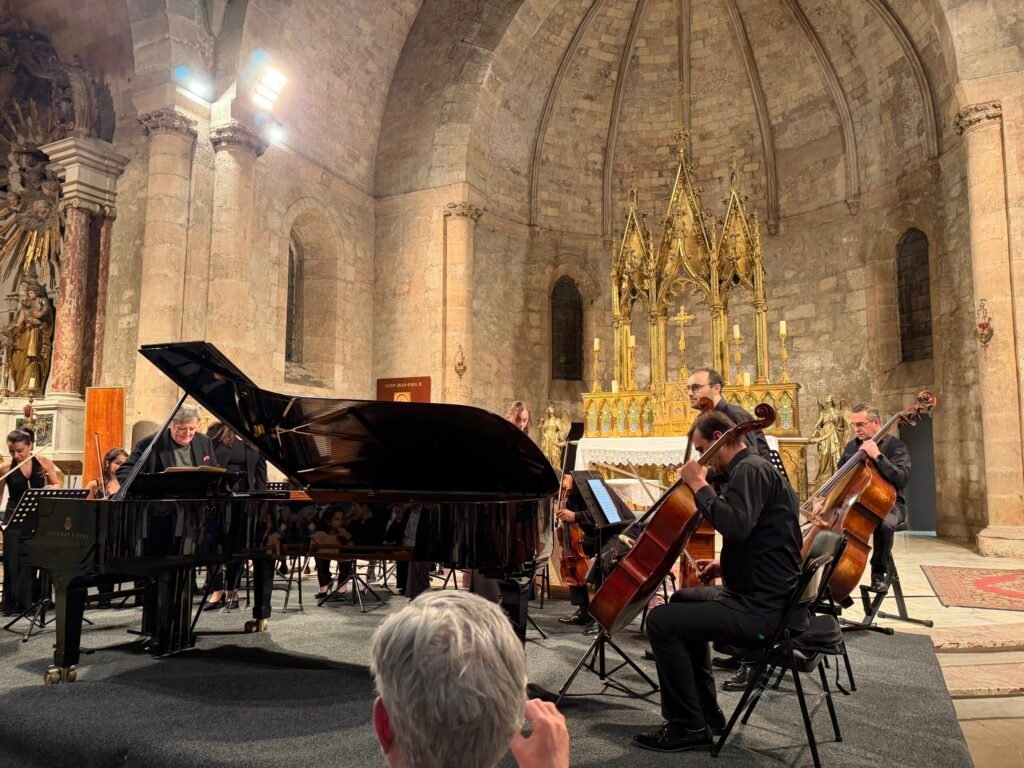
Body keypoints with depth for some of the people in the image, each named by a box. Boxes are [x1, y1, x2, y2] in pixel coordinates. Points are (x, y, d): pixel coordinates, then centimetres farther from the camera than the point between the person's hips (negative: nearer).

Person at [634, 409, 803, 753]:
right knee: (683, 601, 27)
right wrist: (725, 566, 13)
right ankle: (705, 710, 30)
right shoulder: (751, 469, 17)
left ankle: (689, 727, -1)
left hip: (761, 610, -11)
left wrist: (699, 486, -21)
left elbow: (736, 526, -34)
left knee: (662, 621, -15)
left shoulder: (750, 469, -16)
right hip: (762, 596, 11)